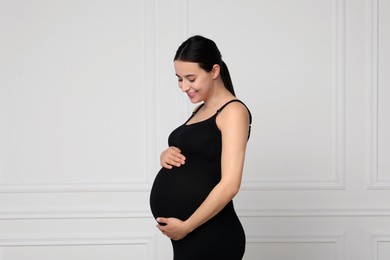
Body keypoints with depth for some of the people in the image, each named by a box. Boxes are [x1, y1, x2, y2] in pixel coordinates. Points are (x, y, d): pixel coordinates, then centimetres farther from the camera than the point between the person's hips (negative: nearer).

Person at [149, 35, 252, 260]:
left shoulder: (233, 112, -12)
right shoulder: (201, 110, 14)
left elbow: (229, 185, -20)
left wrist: (185, 226, -17)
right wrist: (167, 155, 1)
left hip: (211, 238, -8)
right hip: (189, 237, 8)